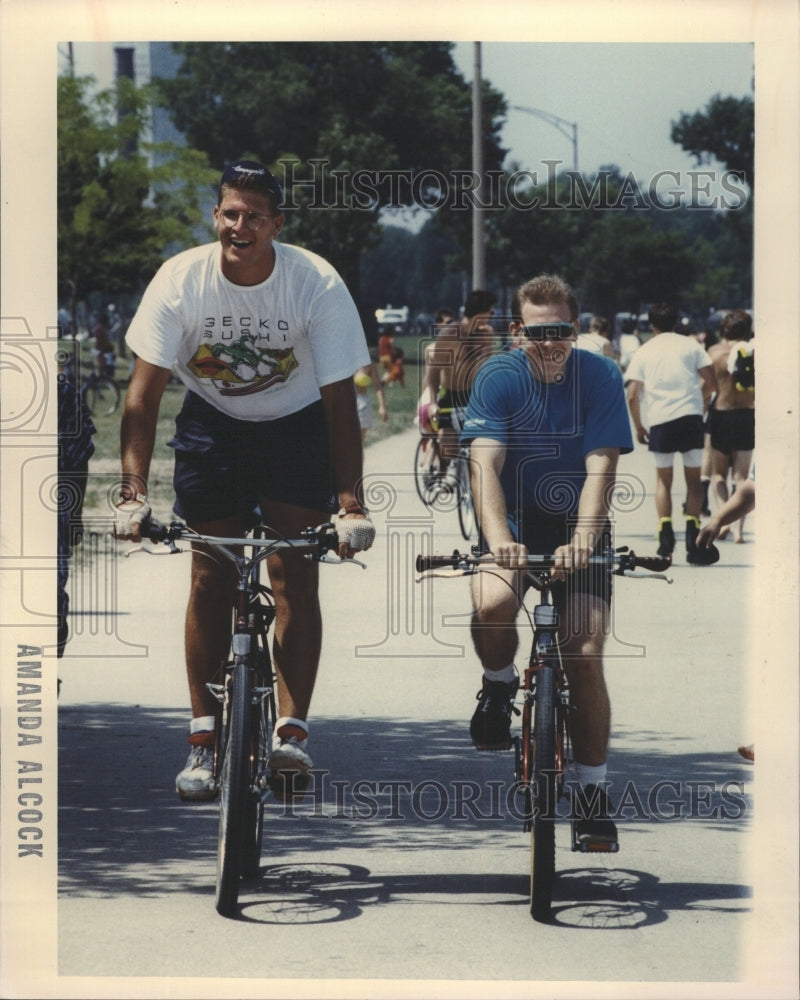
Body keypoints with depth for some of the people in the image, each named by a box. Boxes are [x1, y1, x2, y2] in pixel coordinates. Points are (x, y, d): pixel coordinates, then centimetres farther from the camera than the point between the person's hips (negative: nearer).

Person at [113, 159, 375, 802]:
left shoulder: (318, 285, -25)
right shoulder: (181, 280, -21)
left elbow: (340, 399, -22)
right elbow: (145, 391, -18)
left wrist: (352, 505, -30)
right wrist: (134, 493, -27)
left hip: (296, 427, -1)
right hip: (212, 423, 1)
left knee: (294, 575, -13)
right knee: (210, 577, -4)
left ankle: (292, 730, -12)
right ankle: (204, 737, 1)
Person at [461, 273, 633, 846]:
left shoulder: (601, 377, -13)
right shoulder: (499, 377, -13)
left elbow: (600, 468, -21)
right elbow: (485, 463, -24)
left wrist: (581, 541, -38)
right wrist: (499, 539, -42)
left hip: (580, 526, 0)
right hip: (516, 519, 0)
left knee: (585, 657, -12)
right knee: (491, 604, -32)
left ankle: (594, 792, 3)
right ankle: (500, 687, 2)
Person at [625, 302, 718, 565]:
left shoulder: (643, 352, 10)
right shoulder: (690, 344, 9)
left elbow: (632, 396, 2)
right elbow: (710, 382, 4)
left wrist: (638, 427, 13)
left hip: (659, 420, 1)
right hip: (690, 416, -1)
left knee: (663, 479, 15)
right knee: (693, 479, 7)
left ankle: (666, 540, 2)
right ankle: (692, 541, -5)